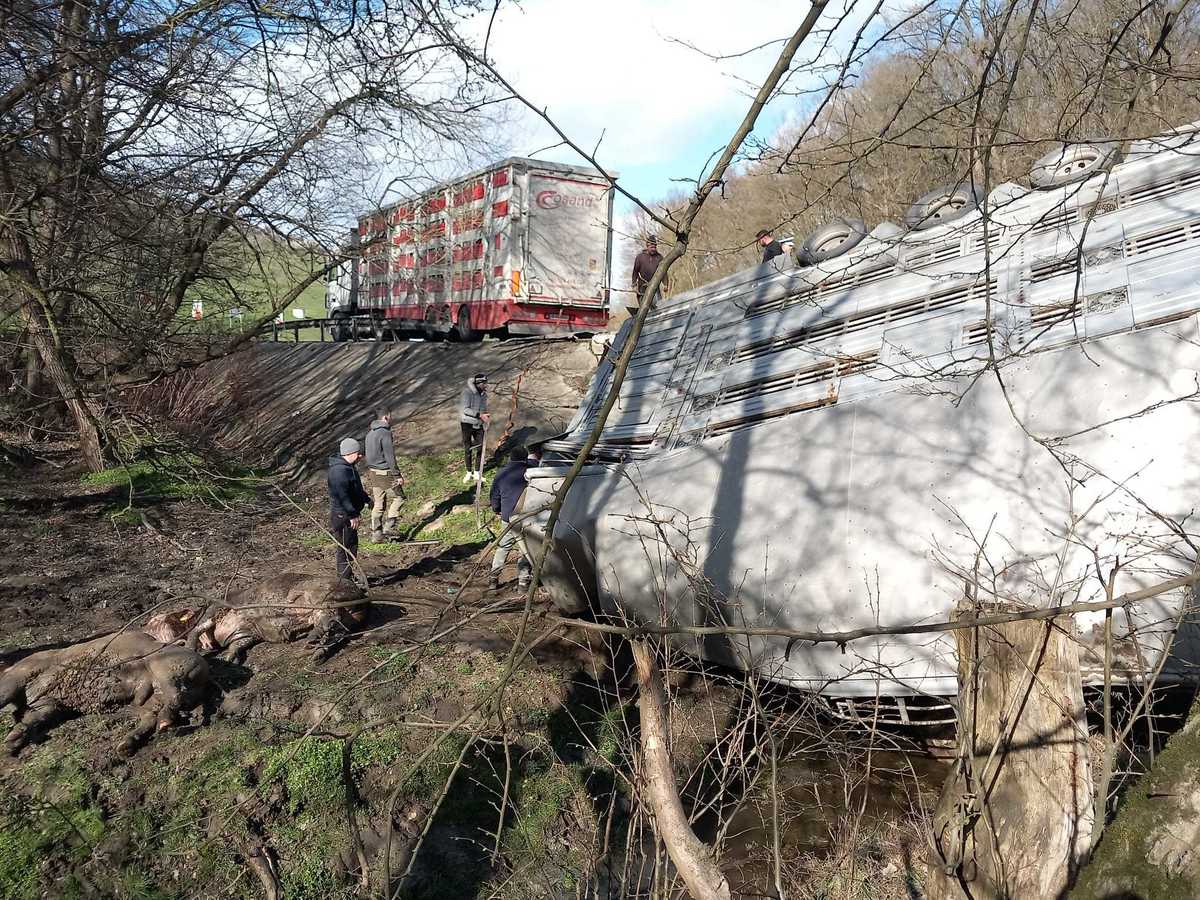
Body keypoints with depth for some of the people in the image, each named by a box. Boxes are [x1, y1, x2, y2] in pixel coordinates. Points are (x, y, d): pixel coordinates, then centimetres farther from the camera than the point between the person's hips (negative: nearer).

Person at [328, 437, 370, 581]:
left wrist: (366, 499, 30)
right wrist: (352, 515, -28)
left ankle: (347, 575, 32)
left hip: (348, 514, 11)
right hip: (342, 516, -11)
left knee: (352, 545, 20)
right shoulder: (339, 471, -25)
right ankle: (345, 579, 10)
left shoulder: (347, 467, 10)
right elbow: (343, 496, -30)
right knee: (346, 548, -1)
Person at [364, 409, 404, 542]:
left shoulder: (370, 432, 11)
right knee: (397, 497, 7)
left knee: (377, 504, 12)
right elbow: (389, 456, -18)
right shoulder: (385, 432, -16)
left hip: (372, 472, 8)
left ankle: (376, 534, 16)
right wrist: (397, 475, -13)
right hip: (384, 473, -8)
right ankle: (388, 527, 1)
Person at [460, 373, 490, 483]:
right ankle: (469, 473, 15)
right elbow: (465, 409, -21)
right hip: (467, 423, -5)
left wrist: (485, 416, -4)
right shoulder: (467, 392, -15)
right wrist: (480, 415, -28)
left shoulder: (484, 394, 5)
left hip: (479, 424, 5)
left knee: (480, 448, 2)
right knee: (467, 449, 3)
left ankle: (477, 473, 12)